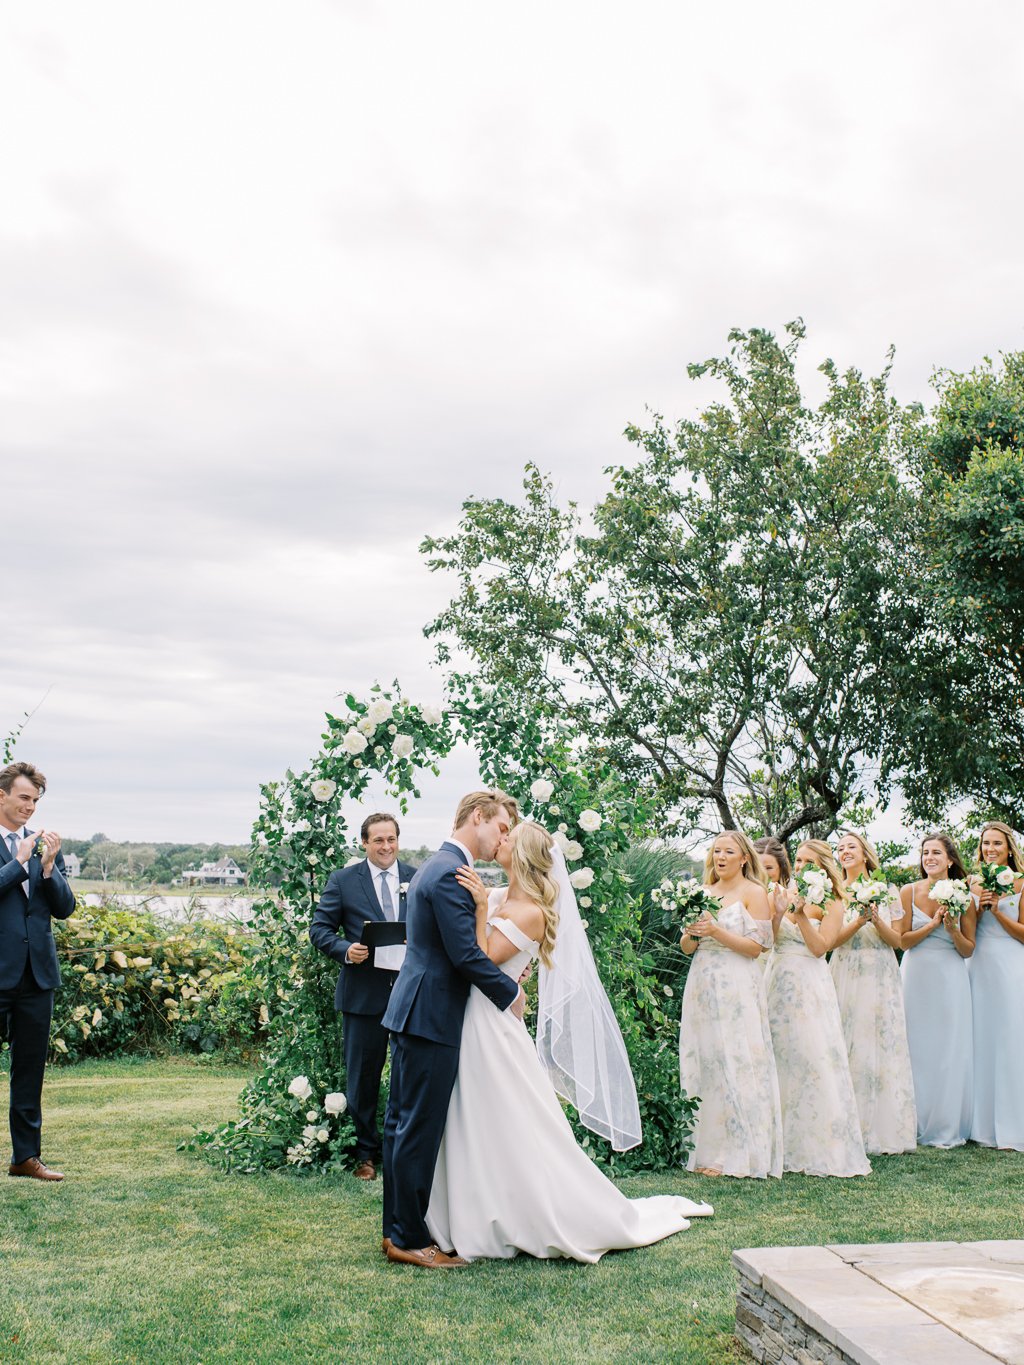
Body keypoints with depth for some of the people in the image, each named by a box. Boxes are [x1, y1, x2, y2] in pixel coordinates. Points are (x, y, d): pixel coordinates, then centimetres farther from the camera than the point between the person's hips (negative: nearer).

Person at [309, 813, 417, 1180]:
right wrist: (345, 950, -18)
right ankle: (366, 1153, 24)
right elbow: (319, 928, 0)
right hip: (364, 994, -1)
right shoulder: (343, 880, 0)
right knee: (362, 1079, 9)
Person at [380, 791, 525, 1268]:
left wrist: (506, 971, 11)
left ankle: (397, 1229, 24)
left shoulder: (435, 866, 16)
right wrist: (510, 992, -8)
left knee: (402, 1123, 14)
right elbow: (466, 953, -21)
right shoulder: (451, 873, -17)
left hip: (410, 1011, 11)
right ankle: (410, 1239, 7)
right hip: (431, 1016, -11)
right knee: (419, 1129, -2)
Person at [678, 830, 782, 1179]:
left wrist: (716, 931, -16)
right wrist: (692, 933, -6)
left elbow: (756, 947, -8)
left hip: (736, 989, -5)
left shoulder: (754, 893, -1)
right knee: (703, 1065, 5)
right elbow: (686, 947, 16)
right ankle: (707, 1149, 12)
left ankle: (737, 1155, 1)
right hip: (702, 986, 5)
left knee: (735, 1066, -5)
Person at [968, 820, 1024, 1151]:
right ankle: (984, 1124, 13)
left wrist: (996, 910, -15)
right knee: (982, 1041, 5)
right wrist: (978, 904, -8)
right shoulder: (975, 884, 11)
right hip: (981, 968, 4)